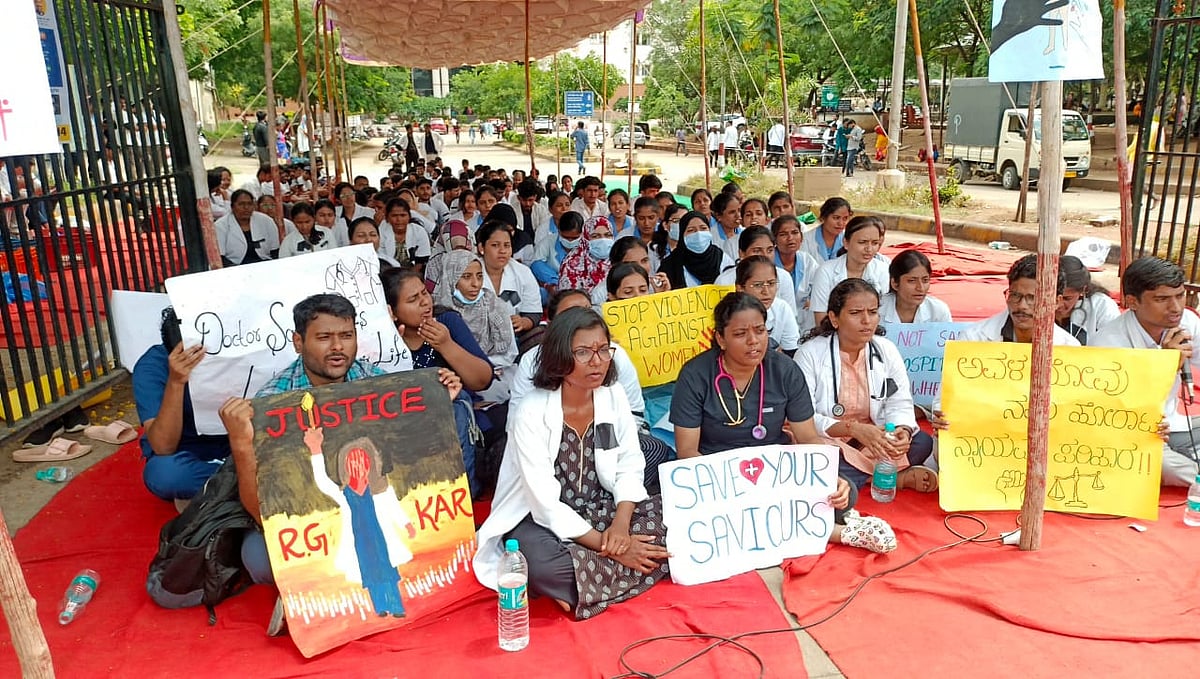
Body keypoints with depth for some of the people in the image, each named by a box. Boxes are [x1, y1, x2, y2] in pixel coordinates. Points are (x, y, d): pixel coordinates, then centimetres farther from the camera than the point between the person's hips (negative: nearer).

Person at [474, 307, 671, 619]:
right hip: (539, 519, -6)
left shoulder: (614, 398, -5)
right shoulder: (531, 412, -21)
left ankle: (580, 587, -13)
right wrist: (609, 546, -25)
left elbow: (629, 467, -2)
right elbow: (545, 503, -23)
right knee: (545, 566, -39)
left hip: (600, 509, 6)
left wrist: (620, 524, -21)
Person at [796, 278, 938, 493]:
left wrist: (903, 431, -24)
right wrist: (853, 428, -29)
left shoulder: (887, 350, 2)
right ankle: (898, 477, -19)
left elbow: (900, 405, 0)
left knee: (923, 442, -16)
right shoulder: (810, 354, -12)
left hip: (873, 441, 4)